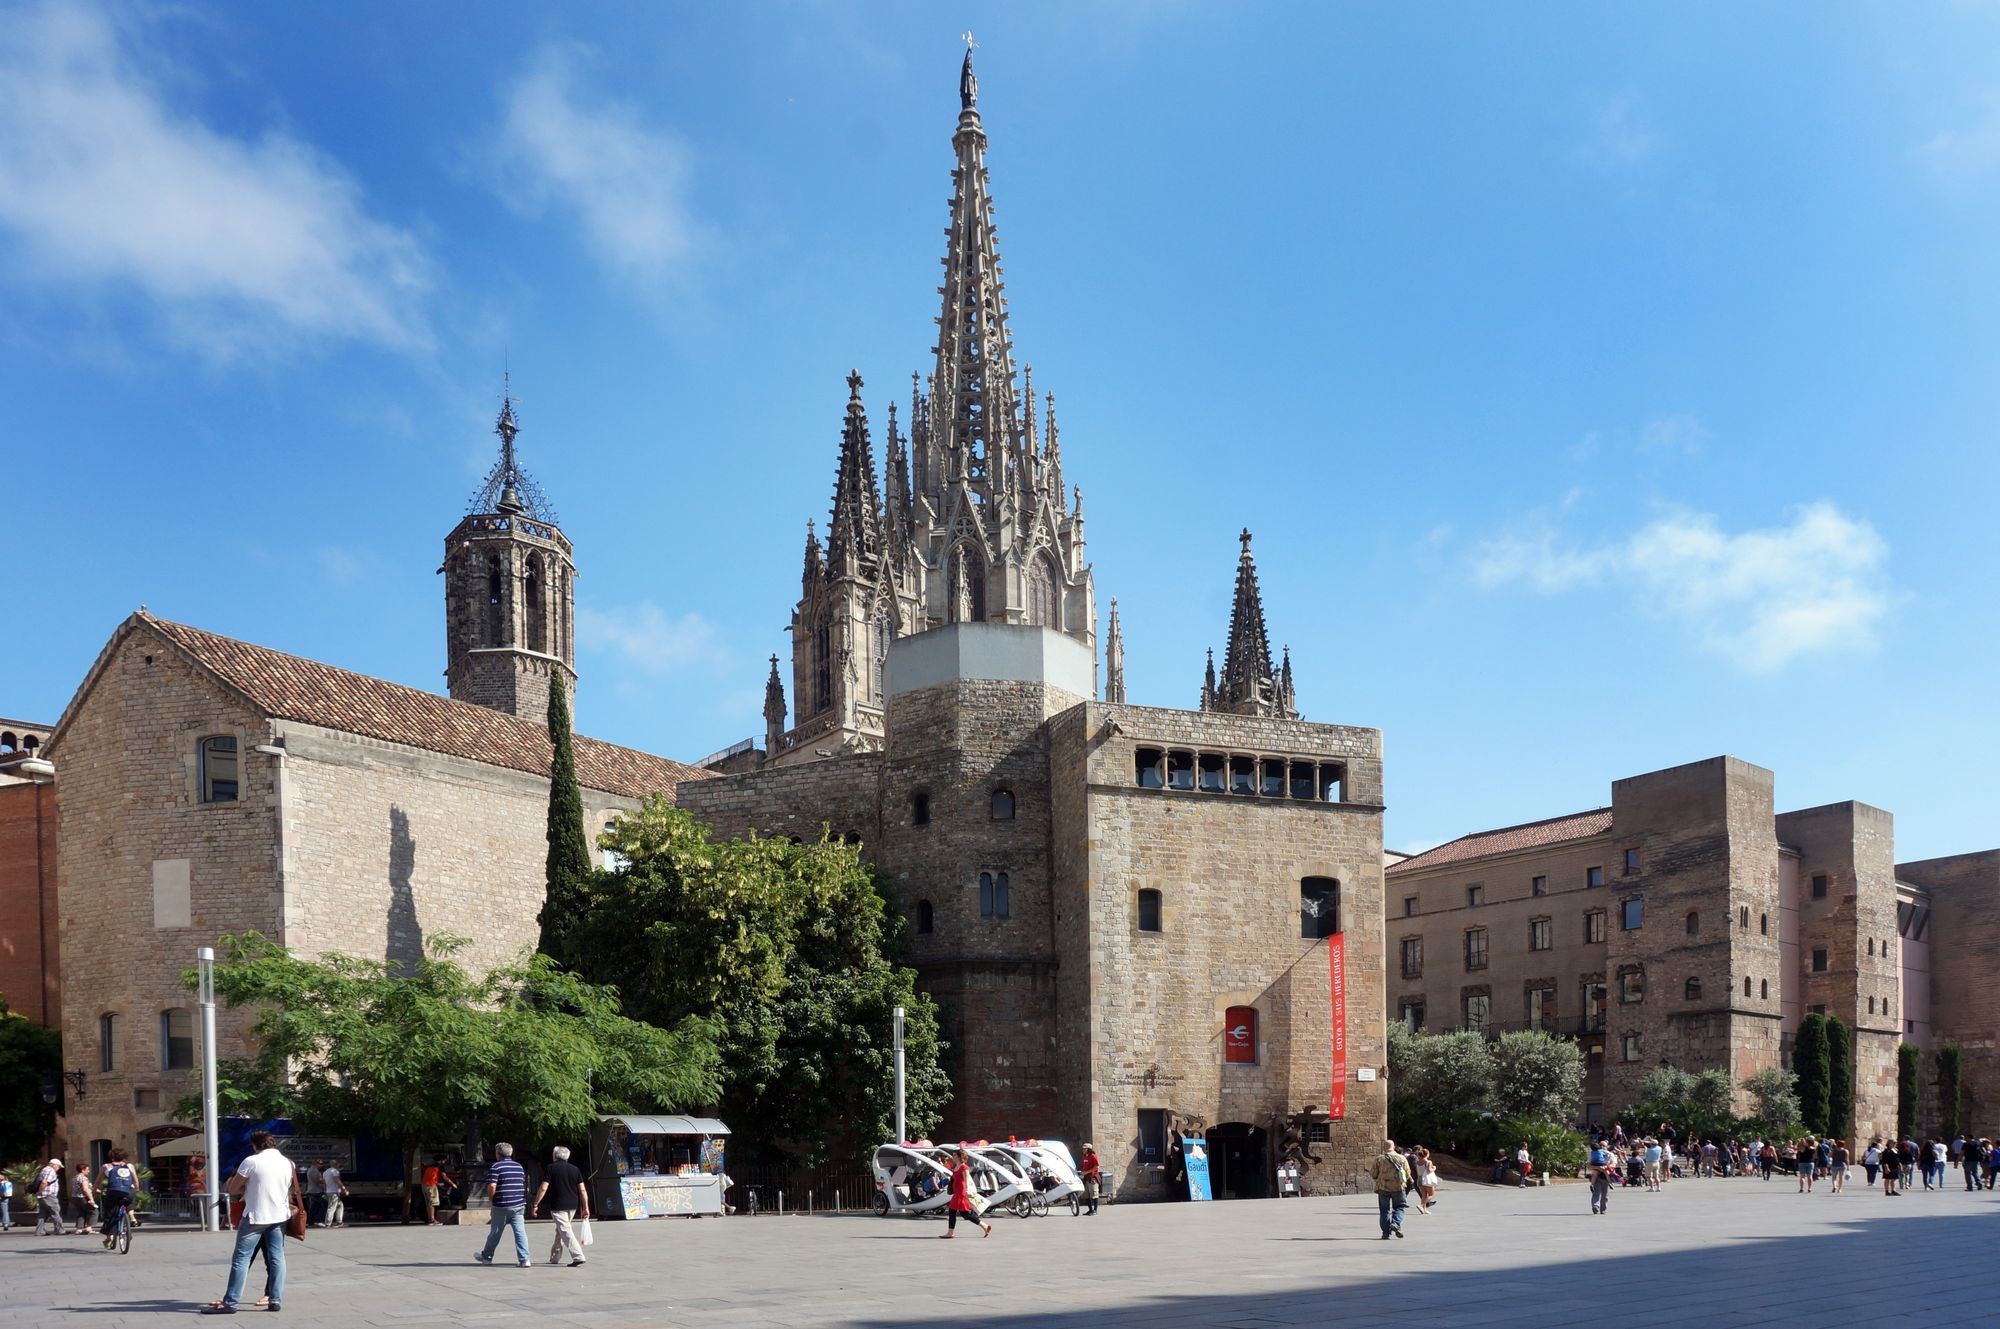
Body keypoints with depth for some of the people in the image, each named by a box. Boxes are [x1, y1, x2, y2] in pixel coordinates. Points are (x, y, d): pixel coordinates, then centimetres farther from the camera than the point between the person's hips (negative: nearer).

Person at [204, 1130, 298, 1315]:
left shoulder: (251, 1161, -10)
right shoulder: (287, 1163, 5)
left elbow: (232, 1189, -4)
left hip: (255, 1217, -5)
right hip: (279, 1216, 5)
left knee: (241, 1258, 0)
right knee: (277, 1258, 7)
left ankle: (229, 1302, 0)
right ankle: (276, 1300, 3)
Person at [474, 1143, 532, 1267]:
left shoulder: (496, 1167, -7)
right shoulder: (519, 1167, 12)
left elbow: (492, 1186, -17)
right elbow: (524, 1185, 17)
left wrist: (491, 1199, -1)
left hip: (501, 1206, -4)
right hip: (519, 1205, 4)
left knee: (495, 1233, 11)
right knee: (520, 1232, -1)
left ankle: (486, 1257, 29)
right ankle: (524, 1259, -10)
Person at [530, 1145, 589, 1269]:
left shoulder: (551, 1168, -4)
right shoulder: (574, 1169, 9)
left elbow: (543, 1188, -11)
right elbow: (583, 1190, 4)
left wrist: (535, 1205, -4)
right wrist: (586, 1208, 7)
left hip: (558, 1206, -6)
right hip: (572, 1206, 6)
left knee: (565, 1231, -9)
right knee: (560, 1231, 21)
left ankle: (578, 1257, -21)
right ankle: (555, 1257, 29)